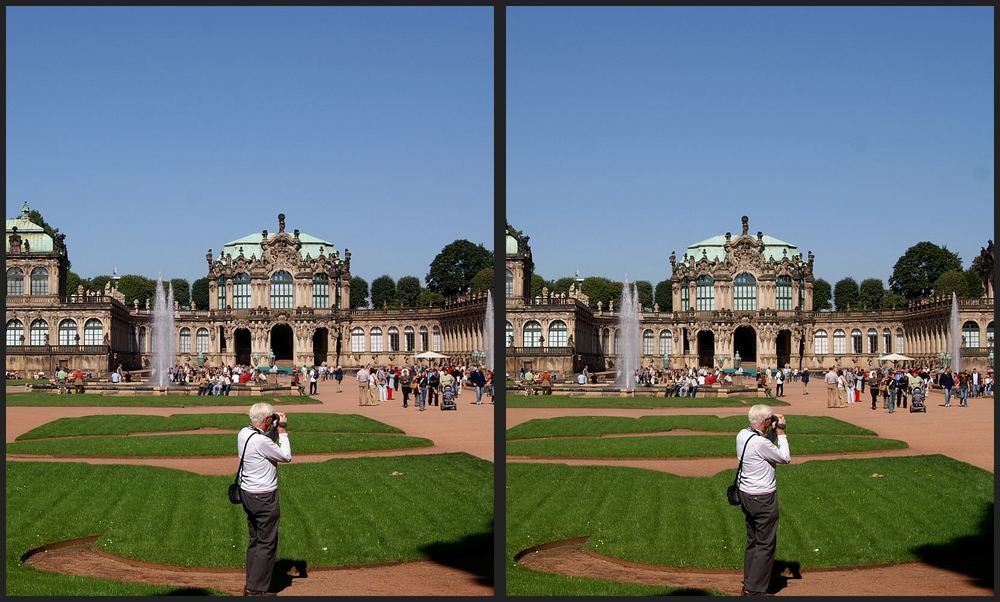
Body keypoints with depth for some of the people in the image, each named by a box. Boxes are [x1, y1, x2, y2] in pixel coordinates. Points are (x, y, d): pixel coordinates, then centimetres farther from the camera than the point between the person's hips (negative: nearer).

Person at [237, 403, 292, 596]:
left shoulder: (243, 433, 3)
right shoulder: (261, 441, -25)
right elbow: (286, 456, -12)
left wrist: (274, 429, 10)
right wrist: (282, 430, -7)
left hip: (247, 493, 9)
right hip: (264, 497, -9)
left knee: (255, 540, 18)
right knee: (267, 543, 1)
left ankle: (251, 584, 24)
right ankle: (256, 589, 4)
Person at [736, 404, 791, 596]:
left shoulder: (742, 435, 2)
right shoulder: (760, 442, -25)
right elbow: (785, 458, -12)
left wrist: (773, 432, 8)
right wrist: (781, 433, -6)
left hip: (746, 494, 9)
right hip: (763, 498, -9)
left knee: (752, 541, 19)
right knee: (766, 544, 1)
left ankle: (748, 583, 26)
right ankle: (755, 590, 4)